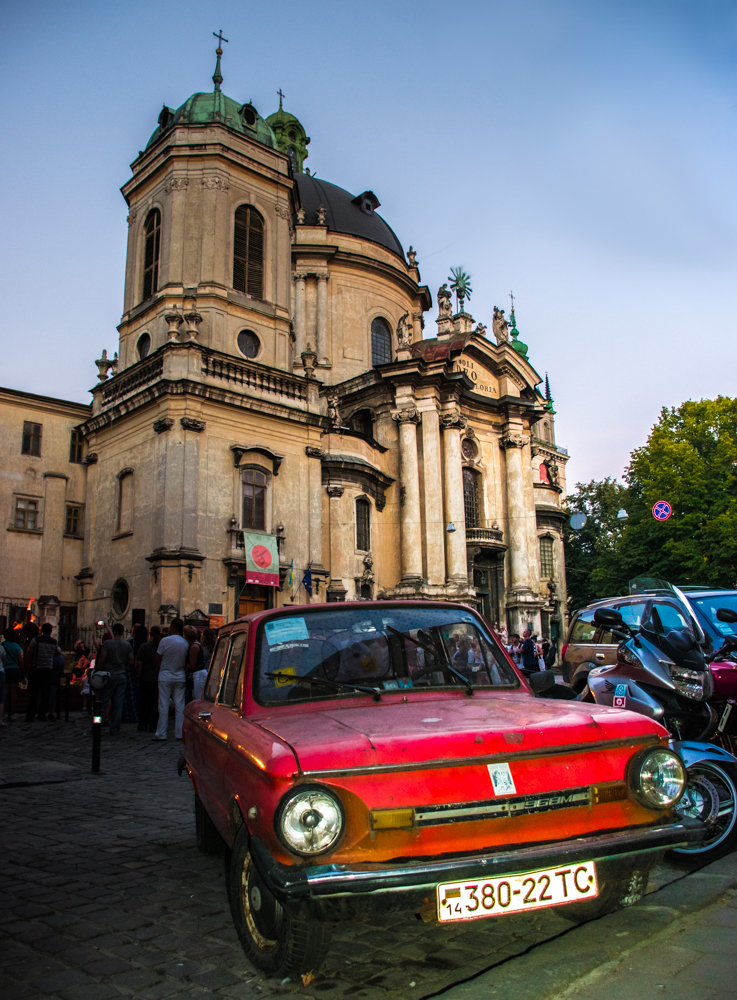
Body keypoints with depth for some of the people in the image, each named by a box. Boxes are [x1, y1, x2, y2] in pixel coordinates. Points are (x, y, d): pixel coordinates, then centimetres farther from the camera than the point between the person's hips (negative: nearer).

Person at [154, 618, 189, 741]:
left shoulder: (165, 641, -10)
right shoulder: (186, 643, 2)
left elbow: (158, 660, -3)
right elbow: (186, 662, 5)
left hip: (165, 677, -3)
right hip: (180, 677, 3)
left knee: (164, 705, 2)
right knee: (179, 705, 6)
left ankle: (161, 733, 5)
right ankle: (180, 733, 7)